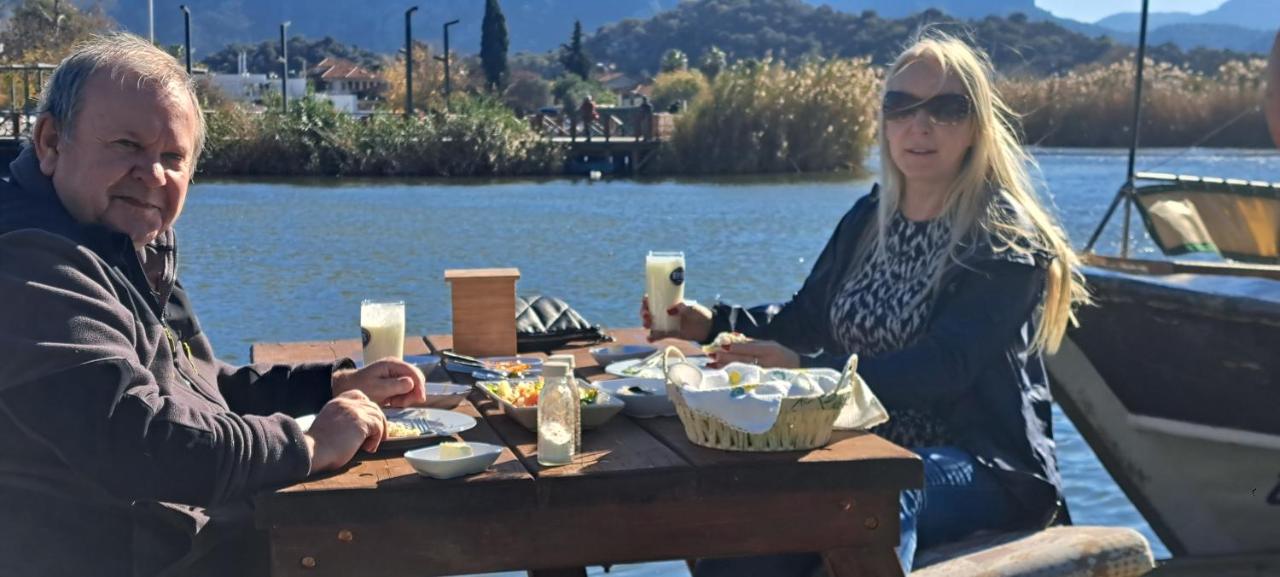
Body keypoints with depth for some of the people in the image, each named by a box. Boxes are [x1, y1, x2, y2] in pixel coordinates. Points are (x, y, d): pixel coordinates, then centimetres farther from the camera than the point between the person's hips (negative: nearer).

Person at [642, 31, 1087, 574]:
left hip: (986, 467, -5)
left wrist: (807, 368, -33)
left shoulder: (1006, 240, -10)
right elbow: (805, 318, 19)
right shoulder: (868, 218, 11)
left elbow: (944, 368, -23)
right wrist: (712, 322, 3)